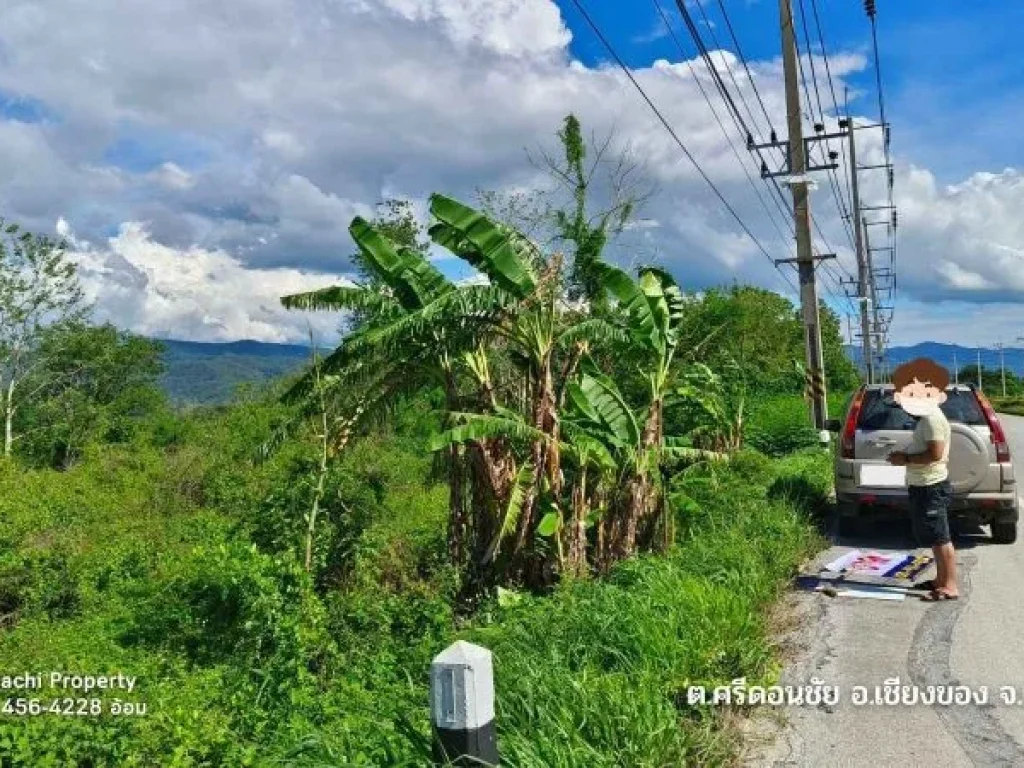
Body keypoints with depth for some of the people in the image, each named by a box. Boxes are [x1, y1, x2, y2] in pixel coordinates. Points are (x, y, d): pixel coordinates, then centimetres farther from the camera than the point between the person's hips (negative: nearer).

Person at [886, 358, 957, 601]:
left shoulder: (932, 418, -19)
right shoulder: (927, 417, 14)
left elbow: (935, 454, -25)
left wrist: (906, 459, -17)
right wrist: (906, 456, 12)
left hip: (931, 487, -11)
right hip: (926, 487, 11)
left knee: (940, 538, -6)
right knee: (936, 538, 16)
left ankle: (950, 586, -1)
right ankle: (941, 579, 25)